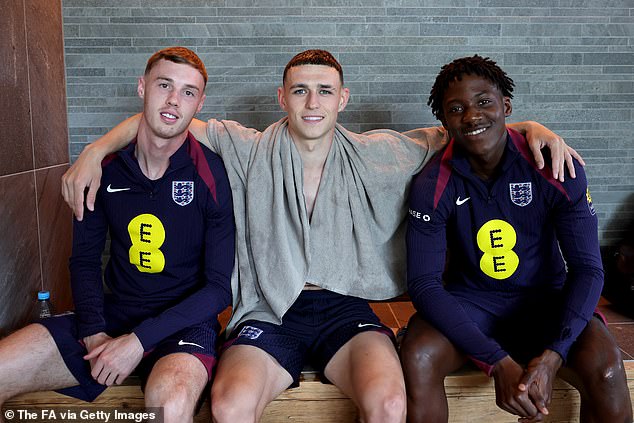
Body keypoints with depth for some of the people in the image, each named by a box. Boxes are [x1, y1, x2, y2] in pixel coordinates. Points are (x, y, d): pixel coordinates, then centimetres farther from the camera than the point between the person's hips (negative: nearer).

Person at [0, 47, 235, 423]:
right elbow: (85, 258, 10)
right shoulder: (106, 167, 2)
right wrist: (94, 333, -5)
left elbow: (220, 288, -10)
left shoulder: (213, 175, -11)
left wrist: (139, 340, -16)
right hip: (114, 312, 5)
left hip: (184, 322, -4)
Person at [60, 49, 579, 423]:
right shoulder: (249, 151, 3)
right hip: (269, 312, 0)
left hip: (345, 307, 1)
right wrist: (94, 151, -6)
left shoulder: (376, 155, 6)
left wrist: (534, 129, -2)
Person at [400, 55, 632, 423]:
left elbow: (587, 268, -13)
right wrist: (498, 363, -29)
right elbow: (424, 282, -19)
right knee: (417, 357, -29)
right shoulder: (432, 186, -14)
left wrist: (551, 357, -29)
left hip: (545, 298, 1)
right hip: (467, 301, 0)